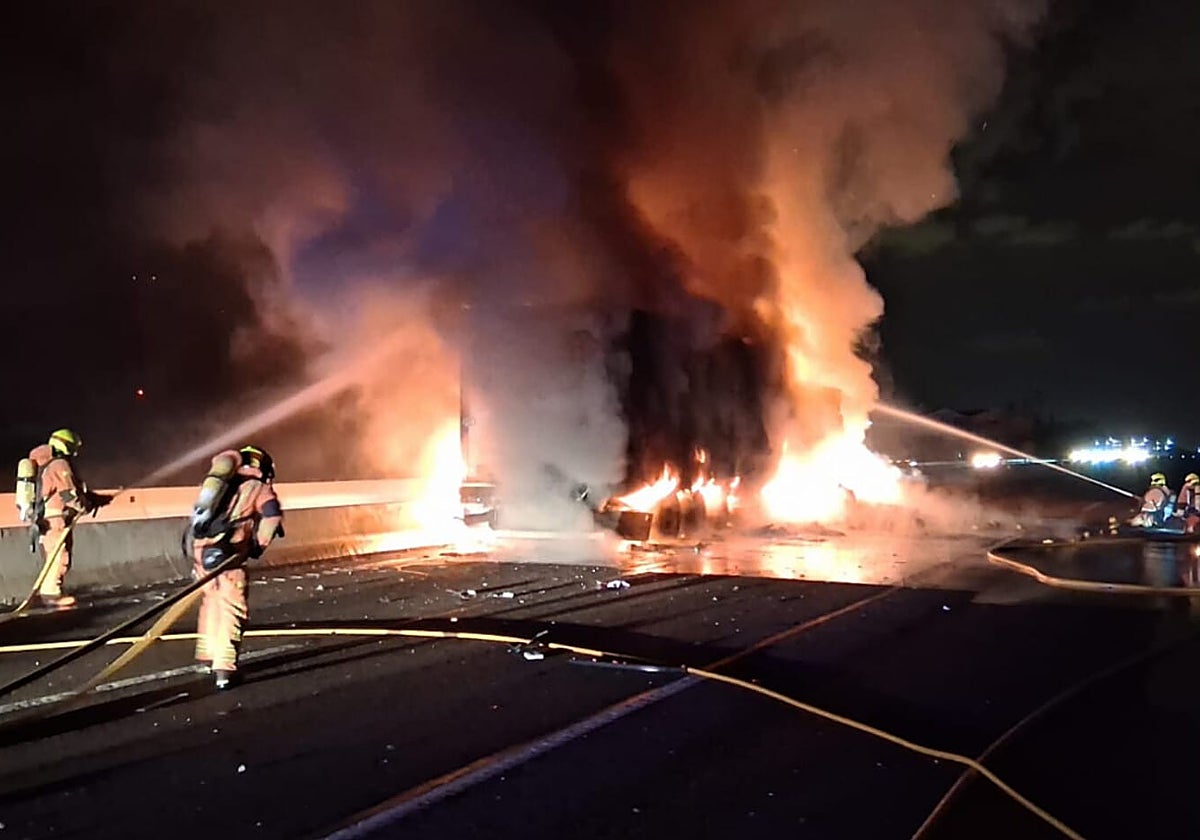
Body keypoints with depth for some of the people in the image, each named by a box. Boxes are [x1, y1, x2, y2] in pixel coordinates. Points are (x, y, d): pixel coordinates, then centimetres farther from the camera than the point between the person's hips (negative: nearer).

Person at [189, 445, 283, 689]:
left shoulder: (221, 479, 24)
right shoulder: (259, 488, 6)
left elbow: (198, 512, 28)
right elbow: (272, 515, -11)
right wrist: (259, 545, 1)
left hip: (199, 548, 6)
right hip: (226, 553, -6)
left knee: (211, 600, 24)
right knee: (231, 609, 0)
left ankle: (207, 656, 34)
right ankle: (224, 668, -5)